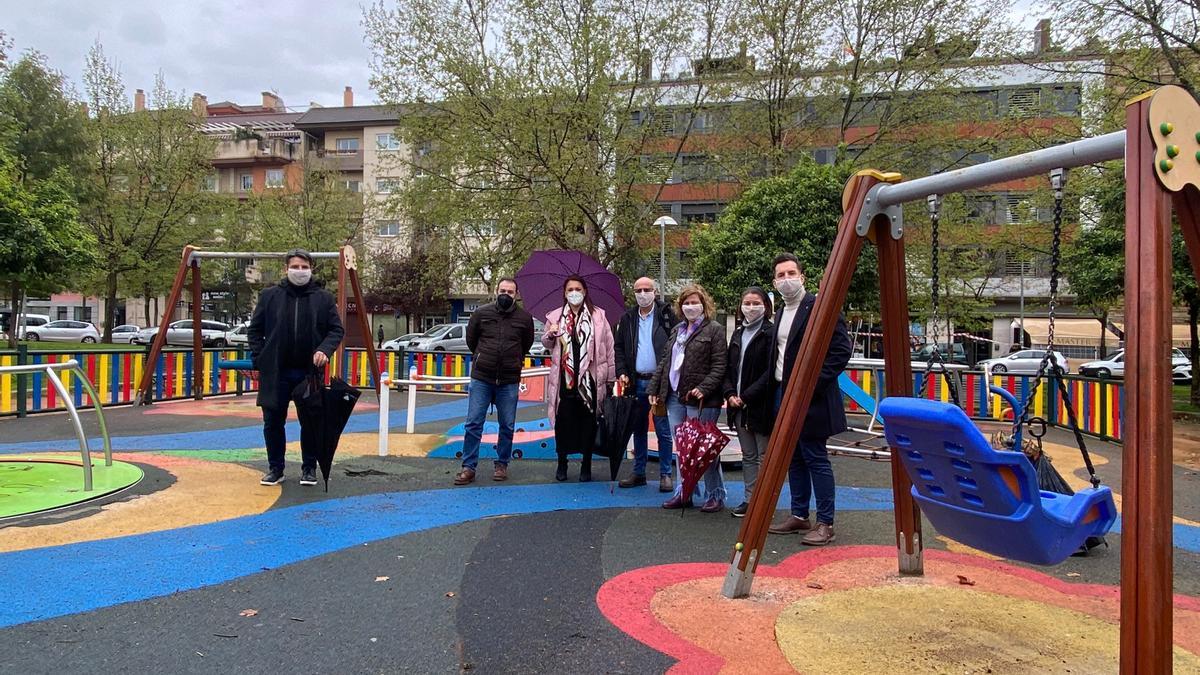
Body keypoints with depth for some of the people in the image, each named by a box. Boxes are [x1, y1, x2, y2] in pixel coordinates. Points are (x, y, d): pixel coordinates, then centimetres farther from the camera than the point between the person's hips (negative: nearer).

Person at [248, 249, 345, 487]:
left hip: (310, 372, 0)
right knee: (273, 422, 6)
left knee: (311, 423, 6)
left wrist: (325, 349, -13)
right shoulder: (269, 296, 4)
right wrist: (260, 359, -1)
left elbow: (336, 330, 5)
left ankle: (309, 468, 21)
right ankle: (275, 468, 21)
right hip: (275, 372, 1)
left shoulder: (324, 298, 3)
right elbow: (255, 330, 9)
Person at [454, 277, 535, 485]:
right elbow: (470, 339, 15)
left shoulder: (525, 318, 1)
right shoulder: (481, 313, 0)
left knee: (507, 426, 7)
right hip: (481, 378, 0)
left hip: (509, 381, 1)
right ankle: (469, 467, 8)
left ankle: (501, 464, 22)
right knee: (473, 423, 0)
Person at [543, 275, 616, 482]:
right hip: (564, 378, 1)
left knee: (588, 422, 5)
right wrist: (550, 334, -7)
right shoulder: (555, 317, 8)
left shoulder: (598, 316, 3)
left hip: (589, 378, -1)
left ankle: (586, 466, 18)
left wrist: (611, 377, -1)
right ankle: (562, 463, 21)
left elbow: (609, 347, 2)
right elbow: (546, 344, 16)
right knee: (563, 421, 5)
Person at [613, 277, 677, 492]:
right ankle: (638, 472, 22)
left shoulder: (667, 315, -3)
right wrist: (622, 372, 2)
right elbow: (619, 347, 15)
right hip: (636, 382, 4)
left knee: (663, 430, 1)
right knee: (638, 429, 13)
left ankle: (665, 474, 10)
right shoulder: (628, 318, 10)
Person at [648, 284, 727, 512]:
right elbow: (665, 362, 20)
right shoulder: (677, 330, 18)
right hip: (675, 398, 7)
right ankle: (683, 492, 21)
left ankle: (715, 495, 9)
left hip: (700, 400, -6)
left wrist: (703, 388, -20)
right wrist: (655, 389, 13)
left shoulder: (714, 330, -3)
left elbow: (719, 366, -10)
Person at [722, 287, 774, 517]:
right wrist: (730, 394, -1)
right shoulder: (738, 334, 13)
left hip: (762, 405, -7)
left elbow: (770, 372, -14)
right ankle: (750, 499, 21)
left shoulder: (770, 333, -8)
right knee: (748, 456, 13)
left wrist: (746, 396, -15)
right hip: (739, 405, 7)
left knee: (764, 457, 0)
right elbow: (729, 369, 15)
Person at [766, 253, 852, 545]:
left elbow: (841, 350, -15)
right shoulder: (781, 312, 15)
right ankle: (799, 516, 24)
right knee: (795, 460, 14)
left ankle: (825, 523, 5)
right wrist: (779, 390, 12)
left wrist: (812, 383, -17)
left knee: (816, 460, -3)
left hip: (810, 398, -8)